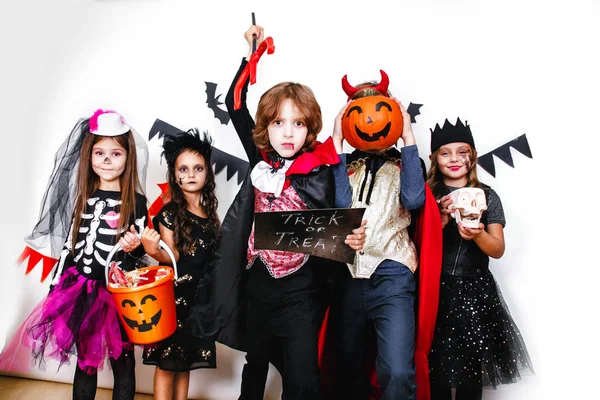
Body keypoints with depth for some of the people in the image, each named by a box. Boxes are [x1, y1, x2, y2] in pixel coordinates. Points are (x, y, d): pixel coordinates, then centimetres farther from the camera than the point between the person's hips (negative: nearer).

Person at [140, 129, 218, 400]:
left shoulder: (210, 214, 7)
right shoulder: (169, 213, -8)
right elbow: (172, 257, -10)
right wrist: (153, 251, -29)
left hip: (200, 296, 5)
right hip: (173, 295, -5)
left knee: (185, 362, 13)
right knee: (167, 362, 1)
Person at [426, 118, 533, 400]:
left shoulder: (487, 196, 3)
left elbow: (498, 250, -2)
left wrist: (478, 235, -23)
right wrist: (441, 221, -16)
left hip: (474, 291, 0)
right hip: (435, 289, 0)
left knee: (469, 366, 4)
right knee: (436, 366, 3)